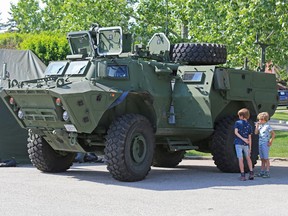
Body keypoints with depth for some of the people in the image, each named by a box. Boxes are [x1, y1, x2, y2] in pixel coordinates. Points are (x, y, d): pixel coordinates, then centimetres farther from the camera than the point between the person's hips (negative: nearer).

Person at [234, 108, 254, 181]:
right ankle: (251, 173, 15)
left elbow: (236, 132, -14)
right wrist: (250, 148, 6)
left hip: (238, 143, -3)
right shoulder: (249, 125, 6)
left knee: (240, 159, 0)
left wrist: (243, 139, -13)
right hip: (246, 144, 3)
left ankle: (243, 175, 0)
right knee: (248, 158, 19)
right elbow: (250, 138, 5)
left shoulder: (237, 123, -1)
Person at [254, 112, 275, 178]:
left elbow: (273, 134, -12)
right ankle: (262, 172, 17)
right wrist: (257, 126, -1)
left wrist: (271, 142, -13)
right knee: (262, 159, 12)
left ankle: (267, 172, -2)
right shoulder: (260, 126, 11)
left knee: (266, 159, -5)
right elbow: (256, 133, 5)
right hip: (260, 143, 8)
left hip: (265, 144, -8)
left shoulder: (267, 126, -11)